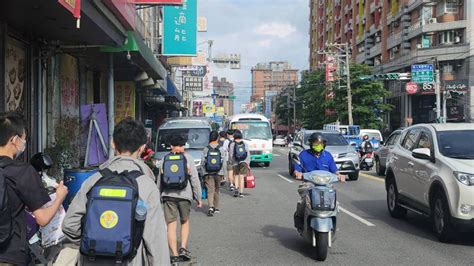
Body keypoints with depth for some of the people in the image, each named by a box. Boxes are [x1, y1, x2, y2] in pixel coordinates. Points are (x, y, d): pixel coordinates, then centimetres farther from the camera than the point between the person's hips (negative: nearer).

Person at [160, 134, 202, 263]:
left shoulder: (164, 160, 6)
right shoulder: (187, 158, 1)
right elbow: (195, 179, -1)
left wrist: (159, 195, 14)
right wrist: (198, 197, 5)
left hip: (168, 195, 1)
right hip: (184, 195, -1)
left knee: (171, 225, 3)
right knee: (185, 222, 19)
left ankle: (175, 255, -1)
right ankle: (183, 248, 6)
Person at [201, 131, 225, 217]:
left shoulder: (206, 148, -4)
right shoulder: (221, 148, -4)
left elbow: (202, 162, -3)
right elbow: (223, 161, -3)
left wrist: (203, 173, 5)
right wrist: (223, 172, 7)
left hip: (208, 173, -1)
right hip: (218, 173, 1)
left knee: (210, 190, -4)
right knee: (216, 190, 16)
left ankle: (211, 207, -22)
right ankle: (216, 208, 26)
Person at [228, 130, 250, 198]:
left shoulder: (232, 144, -4)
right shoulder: (244, 144, 3)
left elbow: (230, 155, -5)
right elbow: (248, 154, 4)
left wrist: (231, 162, 8)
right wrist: (248, 163, 9)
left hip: (236, 163, -1)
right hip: (244, 162, 1)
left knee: (236, 176, 15)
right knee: (241, 177, 3)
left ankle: (236, 188, -4)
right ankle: (241, 192, 1)